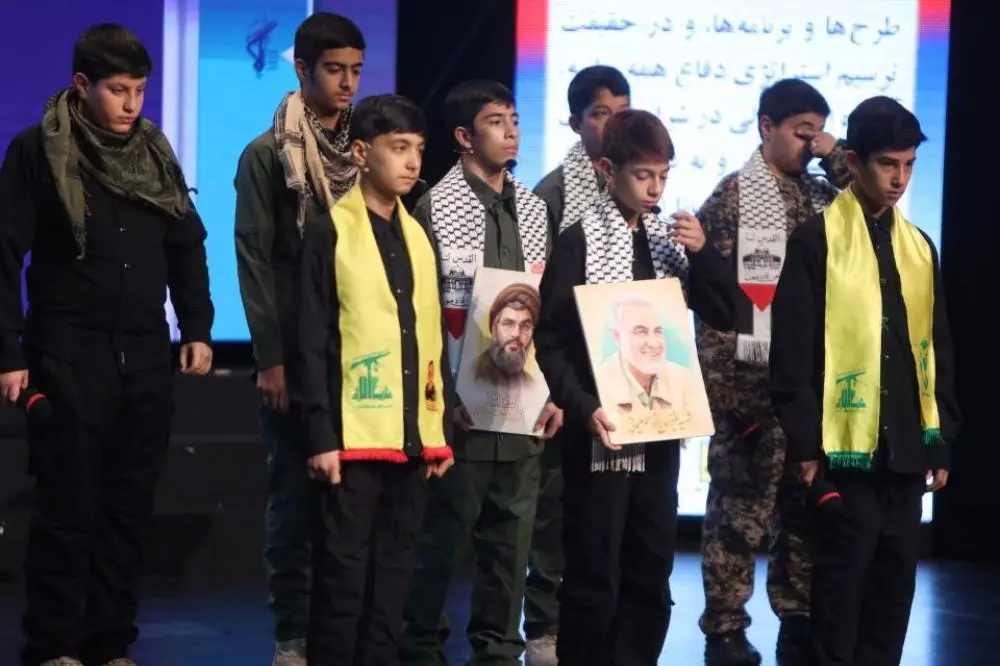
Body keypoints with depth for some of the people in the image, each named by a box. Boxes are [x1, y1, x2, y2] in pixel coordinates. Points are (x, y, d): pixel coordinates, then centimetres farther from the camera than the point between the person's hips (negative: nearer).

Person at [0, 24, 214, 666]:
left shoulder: (155, 151, 11)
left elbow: (188, 246, 17)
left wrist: (197, 329, 8)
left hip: (146, 358, 5)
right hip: (69, 358, -5)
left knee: (130, 507, 6)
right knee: (69, 506, -4)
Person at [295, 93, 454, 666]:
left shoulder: (418, 236, 15)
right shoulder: (330, 229, -3)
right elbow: (312, 343, -7)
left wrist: (441, 431, 12)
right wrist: (321, 436, -13)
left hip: (412, 437, 6)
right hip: (353, 436, -6)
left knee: (394, 571, 9)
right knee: (344, 569, -2)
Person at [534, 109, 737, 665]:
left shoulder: (672, 239, 9)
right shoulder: (579, 242, -6)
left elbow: (728, 316, 10)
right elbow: (550, 340, -9)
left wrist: (703, 252, -5)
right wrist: (582, 407, -21)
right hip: (601, 433, -5)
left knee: (651, 572, 9)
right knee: (594, 574, -1)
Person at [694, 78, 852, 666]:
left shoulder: (823, 195, 12)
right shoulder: (732, 198, -4)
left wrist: (839, 160, -3)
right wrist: (720, 387, -13)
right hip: (751, 383, -5)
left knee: (807, 506, 9)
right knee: (741, 507, -1)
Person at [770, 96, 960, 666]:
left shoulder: (918, 246, 13)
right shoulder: (817, 240, -4)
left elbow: (937, 350, 16)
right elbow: (793, 351, -7)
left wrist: (942, 441, 13)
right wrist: (805, 442, -10)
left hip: (908, 446, 5)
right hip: (846, 445, -5)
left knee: (896, 576, 9)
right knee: (843, 575, -1)